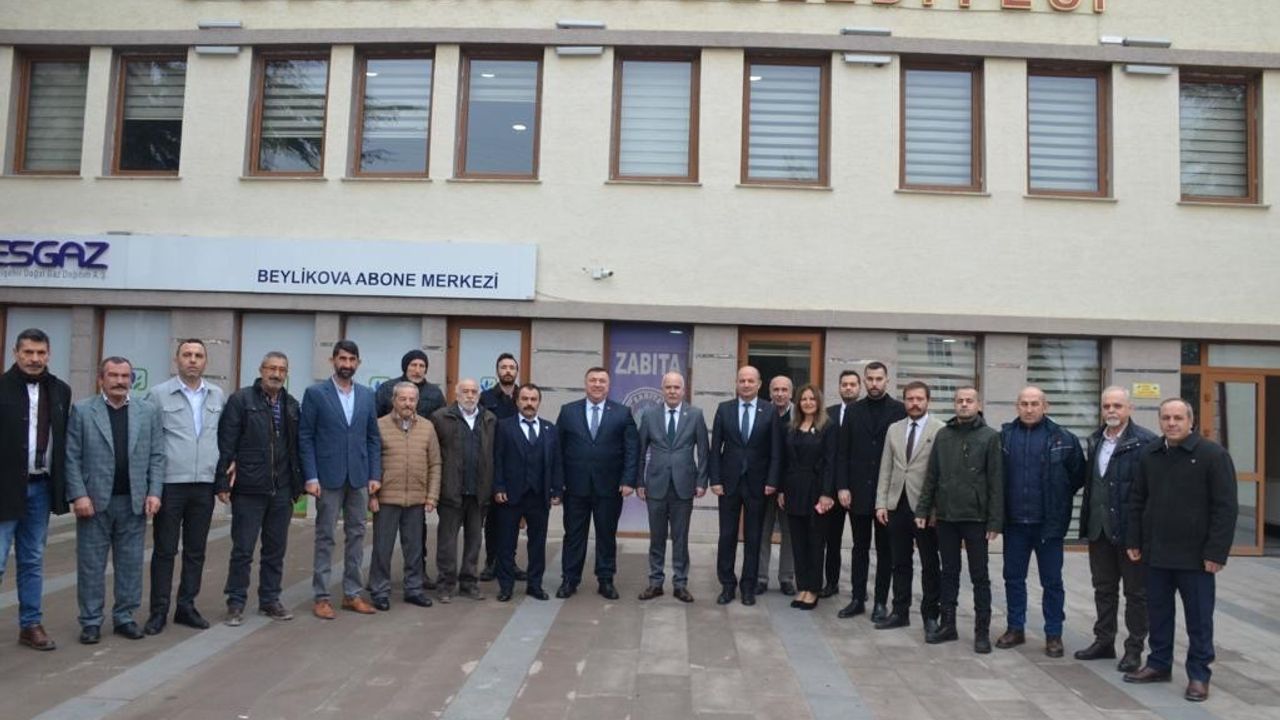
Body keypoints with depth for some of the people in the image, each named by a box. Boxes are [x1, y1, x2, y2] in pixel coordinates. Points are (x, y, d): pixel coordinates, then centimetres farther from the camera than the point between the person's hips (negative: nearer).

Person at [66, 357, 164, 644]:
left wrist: (154, 493, -4)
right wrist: (78, 495, -11)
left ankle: (124, 617, 19)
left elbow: (157, 456, 4)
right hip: (94, 500, -2)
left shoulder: (148, 411, 6)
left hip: (134, 501, 2)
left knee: (131, 563, 8)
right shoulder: (82, 410, 0)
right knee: (91, 564, 6)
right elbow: (72, 457, -3)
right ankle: (91, 621, 16)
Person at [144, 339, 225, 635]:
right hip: (170, 484, -3)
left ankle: (186, 606, 20)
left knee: (196, 551, 9)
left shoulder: (217, 396, 9)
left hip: (204, 485, 3)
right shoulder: (159, 394, -2)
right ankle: (159, 611, 14)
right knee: (164, 550, 4)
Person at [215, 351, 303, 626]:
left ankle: (270, 599, 24)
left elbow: (296, 446, 11)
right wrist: (223, 482, -11)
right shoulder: (240, 400, -4)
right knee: (242, 549, 3)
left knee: (276, 549, 12)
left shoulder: (292, 405, 10)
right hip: (248, 489, -4)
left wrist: (298, 484, 4)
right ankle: (236, 603, 16)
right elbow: (226, 443, -7)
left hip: (282, 490, 5)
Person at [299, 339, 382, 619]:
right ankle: (321, 597, 12)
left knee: (356, 535, 8)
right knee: (325, 537, 4)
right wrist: (311, 477, -10)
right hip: (328, 477, -4)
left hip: (359, 478, 4)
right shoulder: (315, 393, -2)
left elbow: (374, 438, 10)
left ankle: (352, 594, 18)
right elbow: (305, 438, -4)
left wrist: (375, 475, 3)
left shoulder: (367, 395, 8)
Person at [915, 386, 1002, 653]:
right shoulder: (943, 435, 7)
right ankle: (947, 625, 22)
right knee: (949, 573, 12)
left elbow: (996, 481, -6)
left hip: (976, 517, -3)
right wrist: (923, 510, 4)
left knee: (979, 576, 6)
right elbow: (931, 476, 9)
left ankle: (982, 631, 15)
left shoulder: (990, 437, -3)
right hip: (946, 516, 3)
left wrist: (995, 521, -10)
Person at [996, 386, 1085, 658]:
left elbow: (1078, 474, 3)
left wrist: (1059, 499, 5)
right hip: (1014, 522, 2)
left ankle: (1053, 634, 19)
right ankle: (1015, 628, 25)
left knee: (1052, 581, 7)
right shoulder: (1004, 435, 0)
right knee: (1013, 578, 12)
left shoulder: (1062, 438, -5)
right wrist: (1002, 504, 7)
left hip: (1049, 523, -2)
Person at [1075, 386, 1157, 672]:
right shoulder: (1095, 440, 10)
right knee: (1104, 587, 16)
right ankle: (1104, 641, 28)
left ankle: (1134, 648, 18)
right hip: (1099, 528, 7)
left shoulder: (1145, 441, -12)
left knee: (1136, 591, 7)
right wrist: (1087, 522, 11)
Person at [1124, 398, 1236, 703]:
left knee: (1198, 618, 6)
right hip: (1156, 552, 5)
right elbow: (1137, 501, 12)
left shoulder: (1213, 454, -9)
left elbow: (1226, 507, -11)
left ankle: (1199, 675, 18)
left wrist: (1216, 552, -15)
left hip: (1195, 555, -5)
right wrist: (1134, 541, 8)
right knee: (1158, 613, 14)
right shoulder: (1149, 454, 7)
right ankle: (1159, 664, 27)